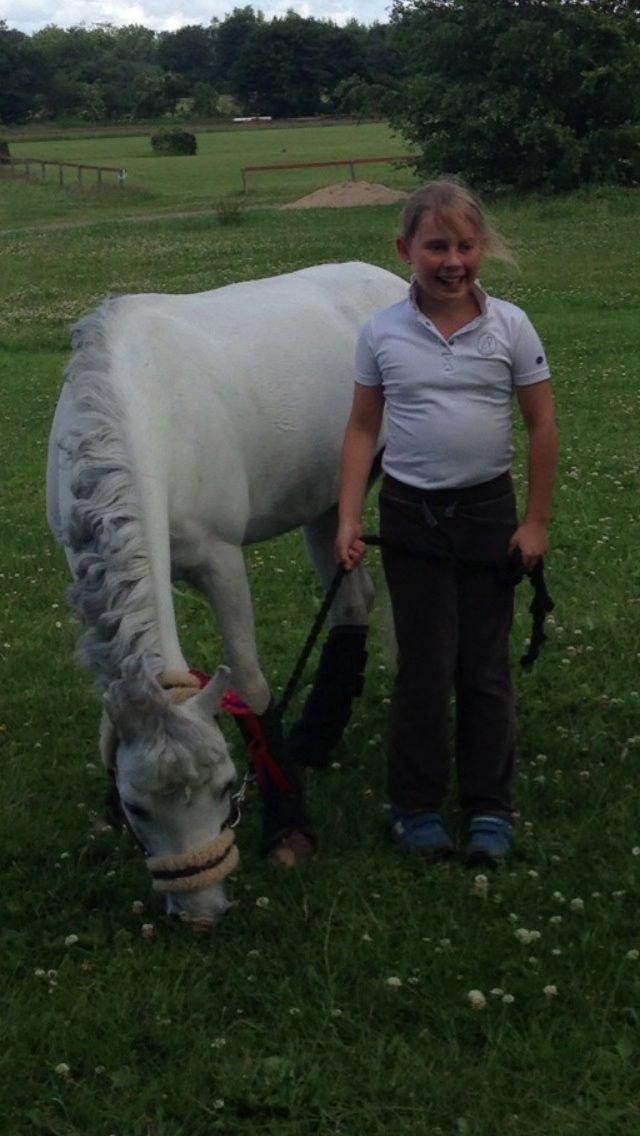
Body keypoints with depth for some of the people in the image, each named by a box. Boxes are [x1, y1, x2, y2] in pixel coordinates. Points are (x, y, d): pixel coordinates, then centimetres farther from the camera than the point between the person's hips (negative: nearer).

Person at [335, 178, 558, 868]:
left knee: (486, 669, 8)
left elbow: (542, 426, 0)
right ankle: (416, 807, 16)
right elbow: (363, 429, 1)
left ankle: (489, 810, 19)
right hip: (411, 514, 0)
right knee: (424, 668, 1)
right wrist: (347, 521, -4)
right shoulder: (382, 333, -4)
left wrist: (535, 521, -2)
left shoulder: (509, 327, -5)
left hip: (488, 512, 1)